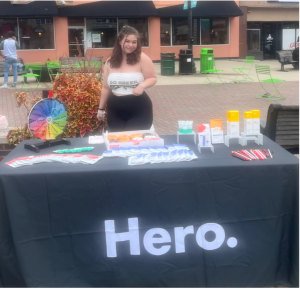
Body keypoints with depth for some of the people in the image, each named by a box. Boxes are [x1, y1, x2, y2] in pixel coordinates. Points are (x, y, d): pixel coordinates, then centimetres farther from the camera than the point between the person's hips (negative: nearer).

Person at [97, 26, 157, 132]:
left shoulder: (142, 58, -6)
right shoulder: (110, 62, 6)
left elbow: (153, 78, -1)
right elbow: (106, 88, 13)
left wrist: (142, 85, -23)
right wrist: (101, 109, 16)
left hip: (139, 110, -3)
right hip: (115, 111, 3)